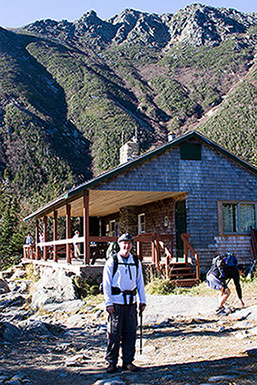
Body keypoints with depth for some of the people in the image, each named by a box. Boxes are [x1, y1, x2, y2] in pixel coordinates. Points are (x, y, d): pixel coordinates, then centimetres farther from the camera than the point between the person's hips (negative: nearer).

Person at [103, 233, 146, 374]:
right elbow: (106, 283, -3)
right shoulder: (112, 261, -2)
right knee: (114, 333, -1)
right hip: (116, 302, -4)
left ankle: (128, 361, 18)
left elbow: (140, 282, 16)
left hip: (131, 303, 4)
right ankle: (112, 362, 11)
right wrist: (108, 303, -9)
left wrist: (142, 301, 12)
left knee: (130, 333, 6)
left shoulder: (136, 262, 11)